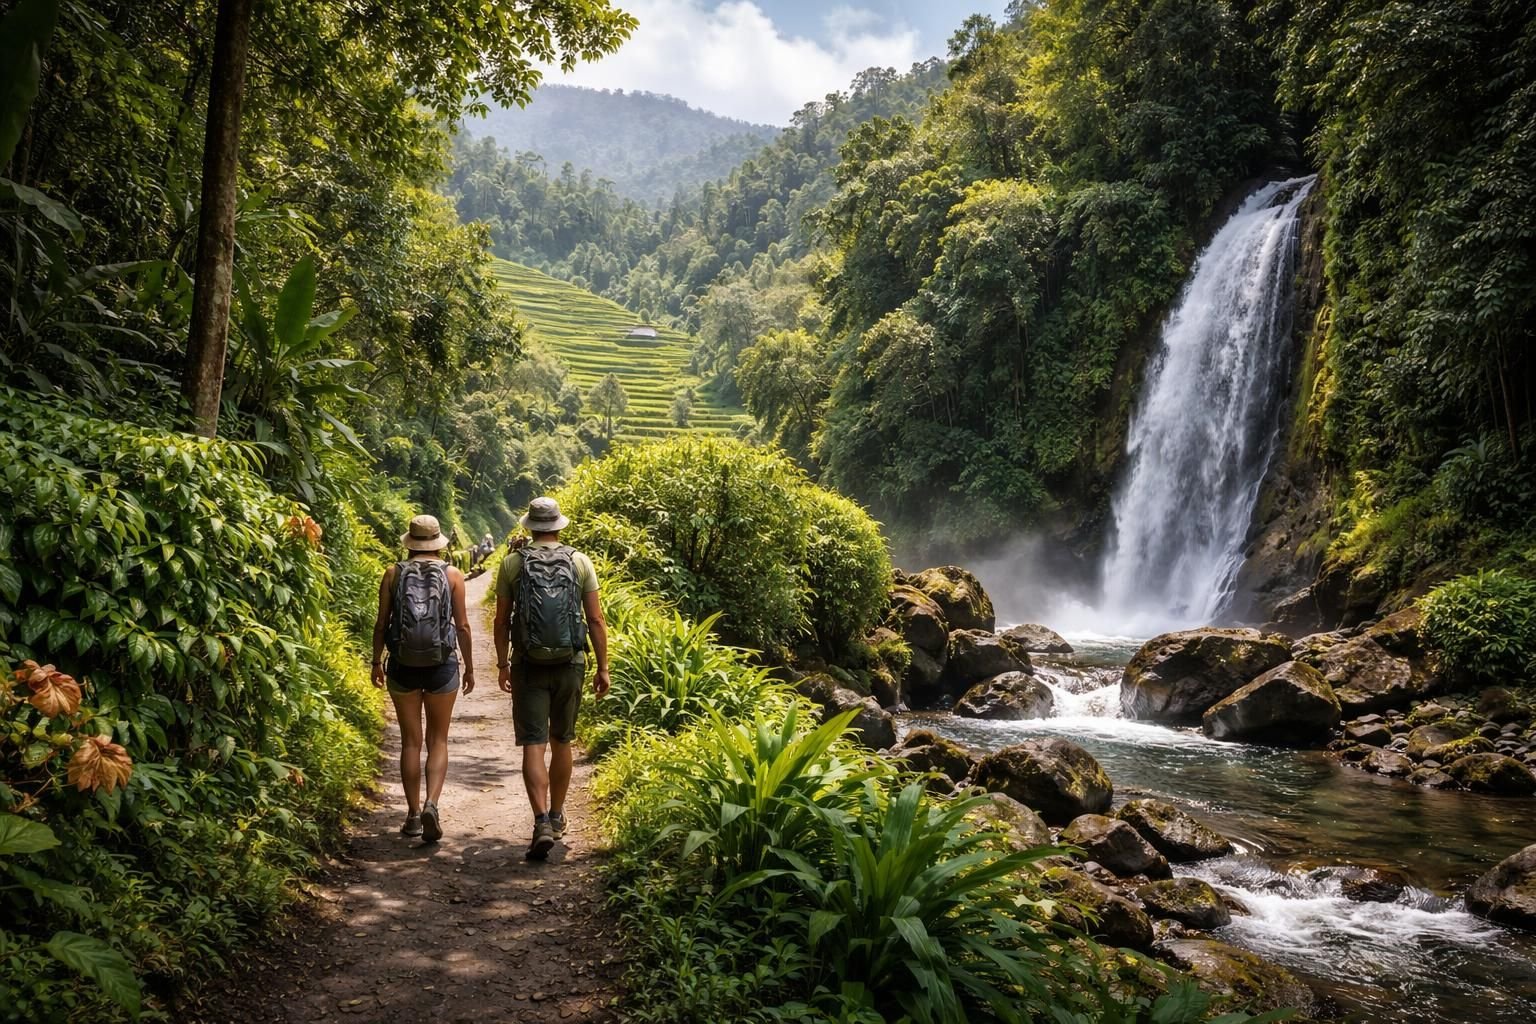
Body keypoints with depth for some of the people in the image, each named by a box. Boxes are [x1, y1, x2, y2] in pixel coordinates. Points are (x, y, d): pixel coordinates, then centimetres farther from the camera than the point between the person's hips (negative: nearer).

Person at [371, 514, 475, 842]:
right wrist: (469, 667, 8)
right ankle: (431, 804, -11)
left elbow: (381, 623, 2)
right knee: (438, 741, 9)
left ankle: (413, 815, 16)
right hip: (441, 667, -1)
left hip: (402, 667, 1)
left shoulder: (393, 574, 1)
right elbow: (463, 626, -2)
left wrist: (376, 662, 14)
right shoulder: (452, 575, -1)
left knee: (410, 742, 11)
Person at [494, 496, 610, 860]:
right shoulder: (580, 561, 1)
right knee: (561, 741, 16)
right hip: (570, 665, 2)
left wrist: (502, 664, 12)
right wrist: (603, 667, 4)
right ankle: (557, 817, 29)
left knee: (534, 745, -2)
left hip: (528, 666, -1)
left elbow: (502, 619, 2)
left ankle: (542, 822, -17)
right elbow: (596, 619, -1)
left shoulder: (512, 562, 0)